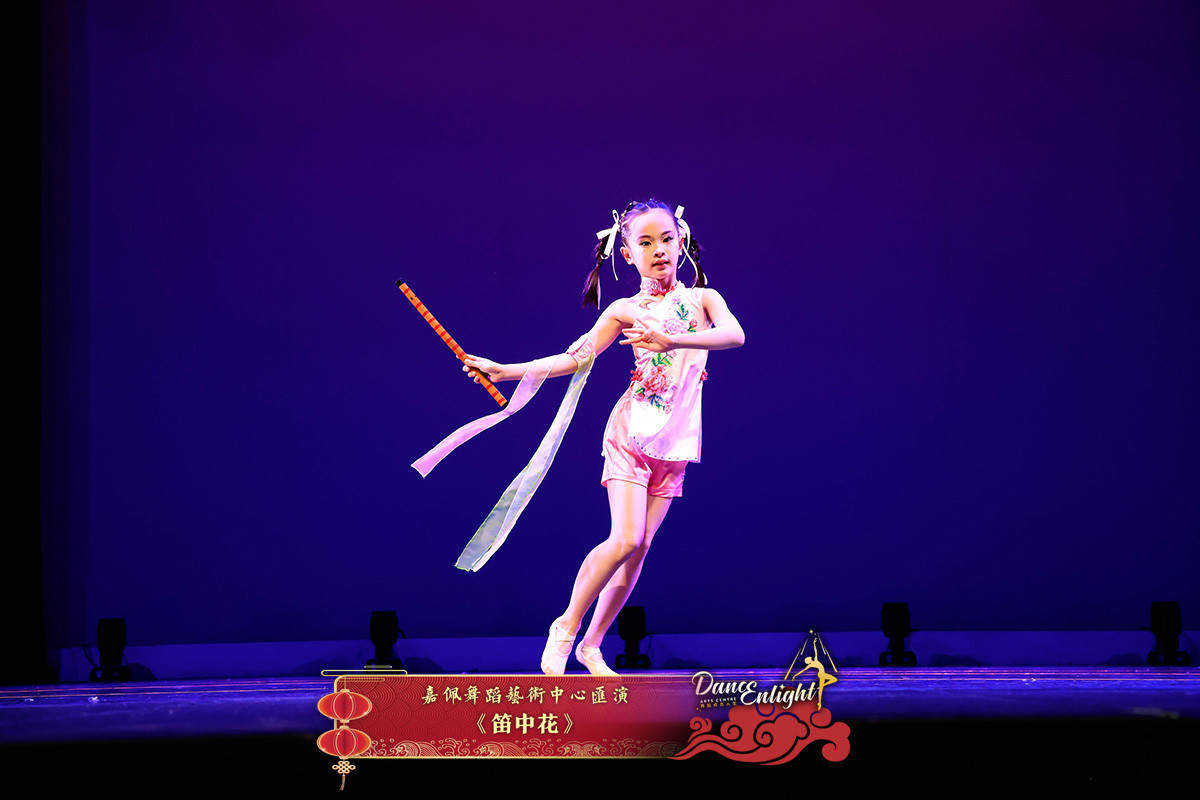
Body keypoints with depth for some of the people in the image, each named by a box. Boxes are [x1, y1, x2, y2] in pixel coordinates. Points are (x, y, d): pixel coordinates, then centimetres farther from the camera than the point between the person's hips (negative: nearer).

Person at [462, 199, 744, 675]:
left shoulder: (703, 298, 5)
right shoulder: (625, 310, 3)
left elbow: (734, 334, -15)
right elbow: (574, 359, 1)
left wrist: (672, 339, -31)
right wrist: (505, 371, -8)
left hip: (676, 441, 2)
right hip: (631, 433, -2)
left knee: (639, 547, 0)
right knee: (626, 539, -16)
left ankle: (592, 644, 12)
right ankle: (565, 628, 1)